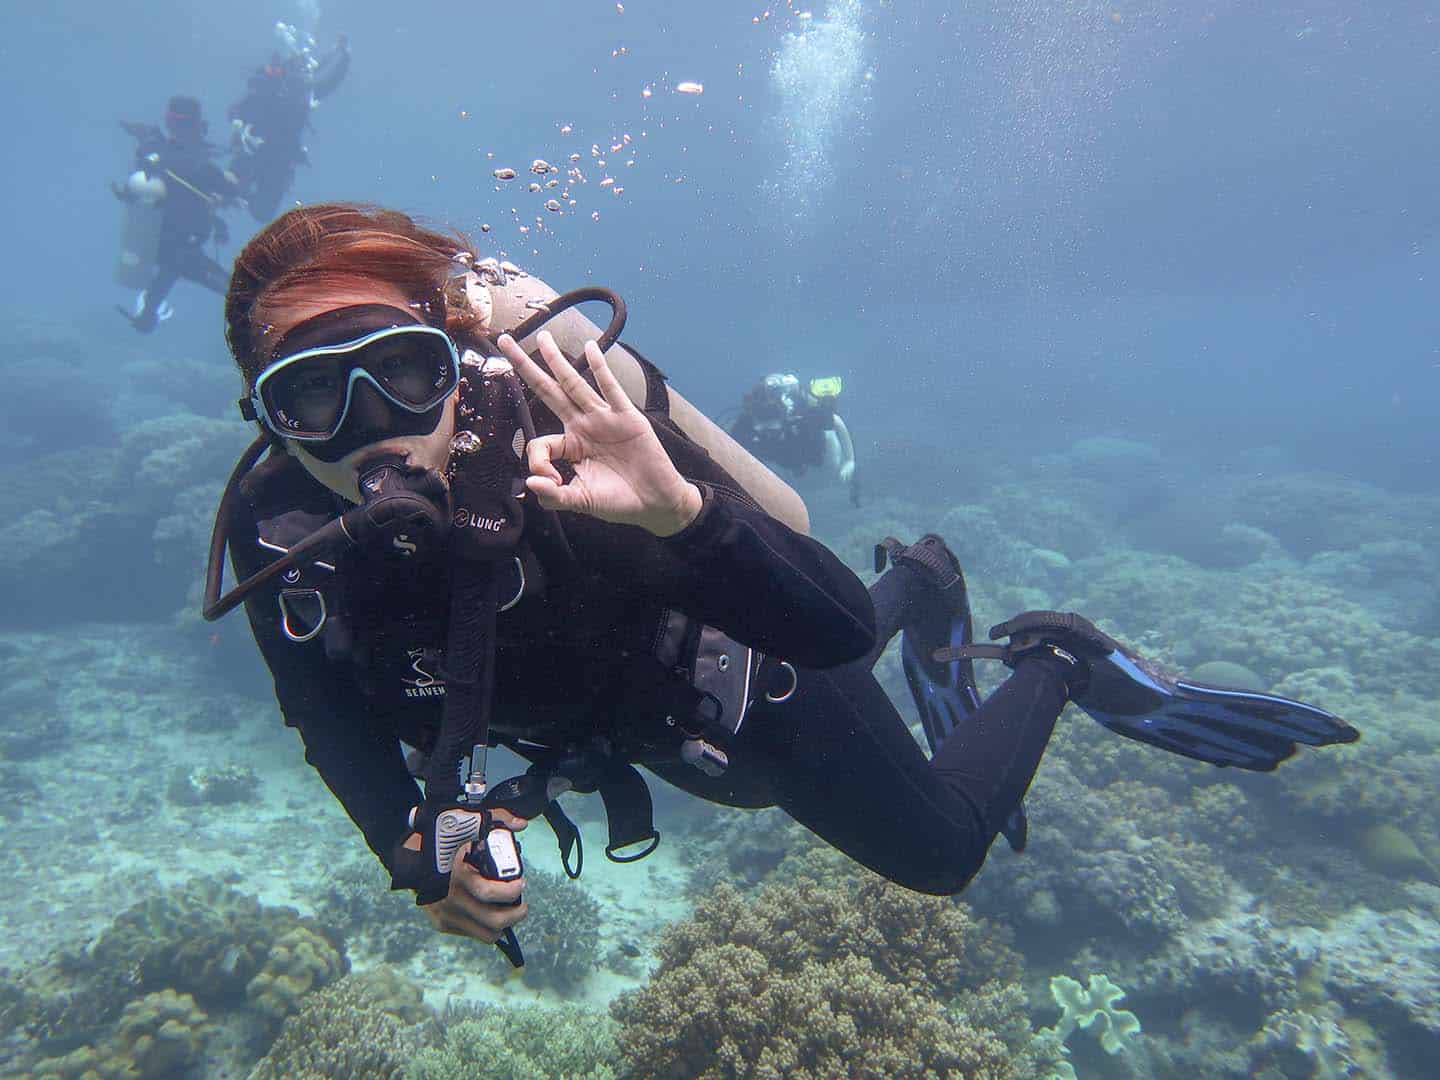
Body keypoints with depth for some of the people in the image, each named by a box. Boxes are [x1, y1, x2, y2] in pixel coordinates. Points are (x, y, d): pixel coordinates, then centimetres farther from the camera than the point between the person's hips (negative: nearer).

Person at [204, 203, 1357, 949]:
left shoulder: (560, 464, -41)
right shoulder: (274, 532, -23)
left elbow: (835, 628, -43)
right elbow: (334, 710, -8)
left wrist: (677, 509, -61)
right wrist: (417, 856, -23)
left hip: (739, 677, -6)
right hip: (647, 725, 6)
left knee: (942, 847, 12)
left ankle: (1061, 665, 34)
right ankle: (923, 591, 53)